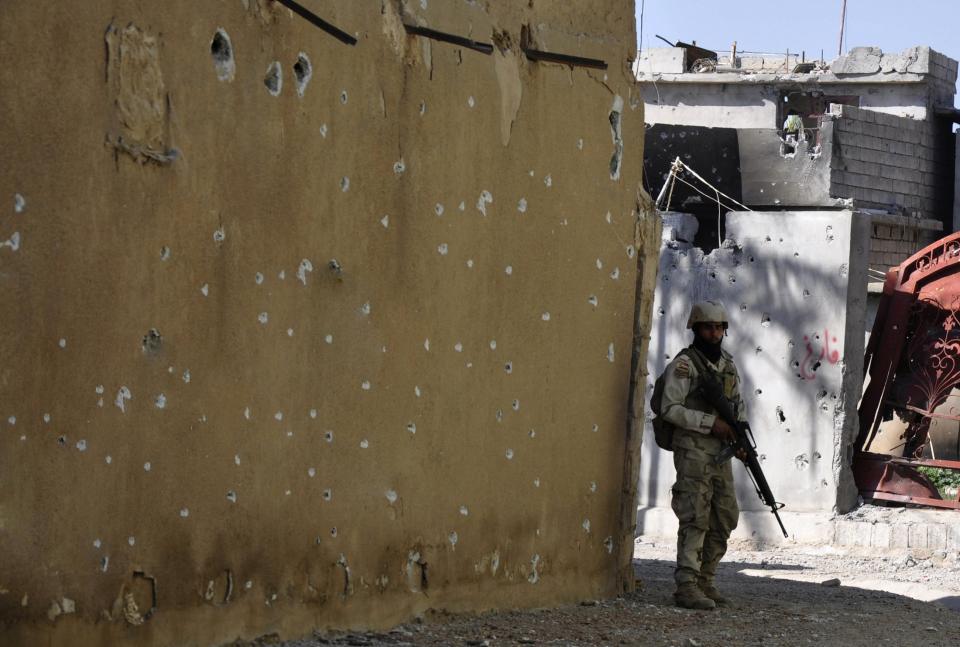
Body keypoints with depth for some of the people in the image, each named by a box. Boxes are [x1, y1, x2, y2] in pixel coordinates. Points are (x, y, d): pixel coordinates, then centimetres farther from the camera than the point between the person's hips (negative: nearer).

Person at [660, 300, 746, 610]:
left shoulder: (728, 364, 14)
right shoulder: (684, 364, -8)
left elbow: (738, 402, 23)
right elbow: (670, 409, -15)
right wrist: (711, 423, -19)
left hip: (721, 454, 8)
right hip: (693, 453, -8)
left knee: (724, 520, 9)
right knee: (695, 520, -12)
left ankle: (705, 581, 18)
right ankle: (687, 587, -13)